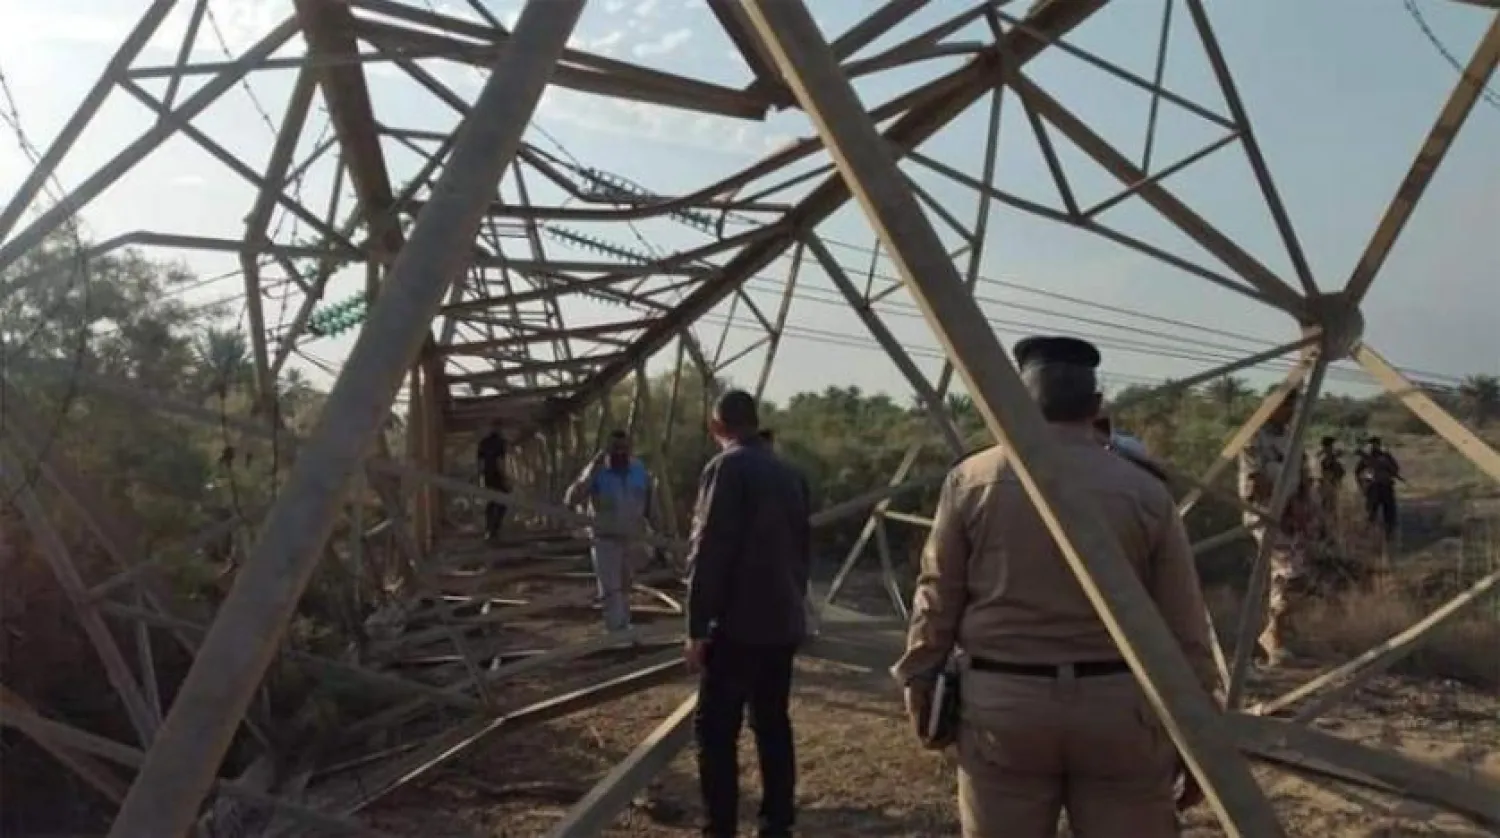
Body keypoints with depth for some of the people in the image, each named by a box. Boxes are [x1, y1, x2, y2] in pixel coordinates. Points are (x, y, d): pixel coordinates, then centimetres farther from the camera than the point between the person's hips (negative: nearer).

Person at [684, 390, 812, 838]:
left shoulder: (725, 468, -11)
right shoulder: (792, 473, 10)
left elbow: (708, 552, -15)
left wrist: (697, 627, -12)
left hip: (736, 625, -7)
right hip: (784, 623, 7)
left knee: (716, 731, -1)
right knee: (774, 725, 14)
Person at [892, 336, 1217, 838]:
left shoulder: (973, 480, -4)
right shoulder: (1147, 493, -2)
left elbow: (937, 600, 0)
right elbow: (1185, 632, 0)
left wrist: (918, 685, 14)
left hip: (1002, 704, 0)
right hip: (1119, 708, 1)